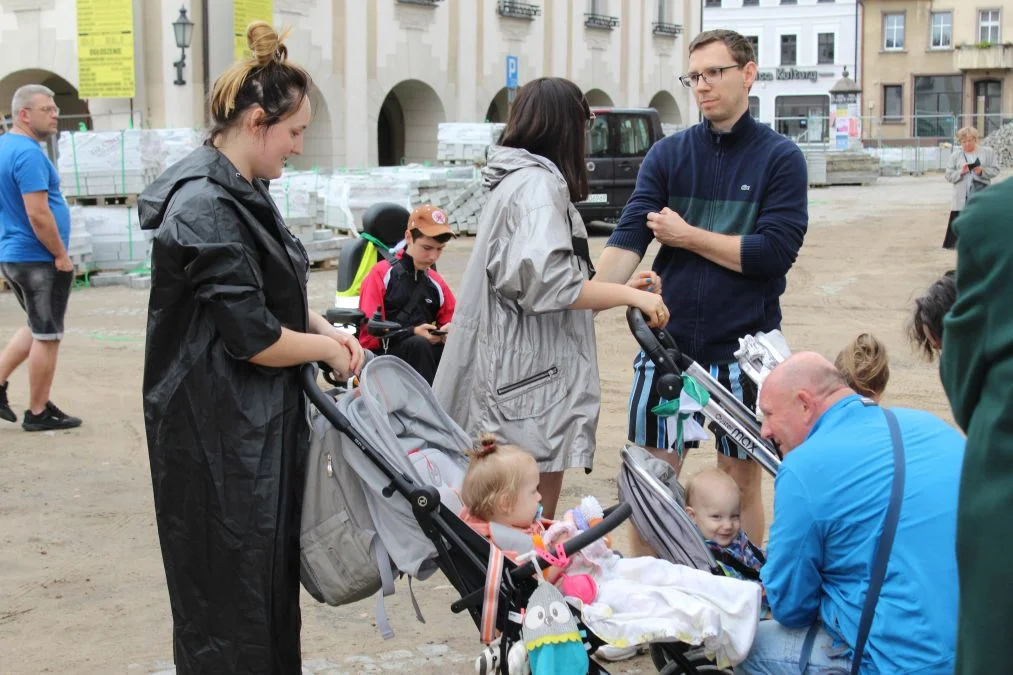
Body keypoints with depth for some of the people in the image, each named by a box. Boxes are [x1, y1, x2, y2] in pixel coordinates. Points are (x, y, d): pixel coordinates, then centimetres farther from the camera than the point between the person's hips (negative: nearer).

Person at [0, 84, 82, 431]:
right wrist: (61, 255, -14)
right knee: (47, 336, 1)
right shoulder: (29, 154, -19)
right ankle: (38, 413, 9)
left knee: (38, 328, 22)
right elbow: (38, 214, -24)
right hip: (38, 259, -9)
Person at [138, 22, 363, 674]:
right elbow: (253, 338, -24)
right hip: (218, 433, -10)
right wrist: (327, 349, -8)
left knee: (274, 572, 19)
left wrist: (324, 326, 3)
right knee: (230, 596, 3)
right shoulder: (205, 209, -23)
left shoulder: (243, 191, 10)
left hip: (260, 424, 10)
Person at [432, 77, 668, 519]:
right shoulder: (538, 183, -12)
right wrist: (629, 295, -17)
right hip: (532, 380, -10)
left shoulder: (514, 178, 20)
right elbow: (547, 282, -24)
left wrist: (620, 291, 19)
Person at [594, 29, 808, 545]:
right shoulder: (667, 155, 3)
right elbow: (628, 240, -8)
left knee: (741, 482, 10)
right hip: (667, 342, 2)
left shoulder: (780, 158, -3)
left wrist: (687, 235, -9)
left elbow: (774, 252, -14)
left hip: (743, 346, -2)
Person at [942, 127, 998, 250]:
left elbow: (995, 170, 4)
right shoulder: (956, 155, 7)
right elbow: (948, 175, 5)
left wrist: (982, 171, -15)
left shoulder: (988, 152, 5)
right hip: (963, 197, 0)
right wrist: (960, 172, -14)